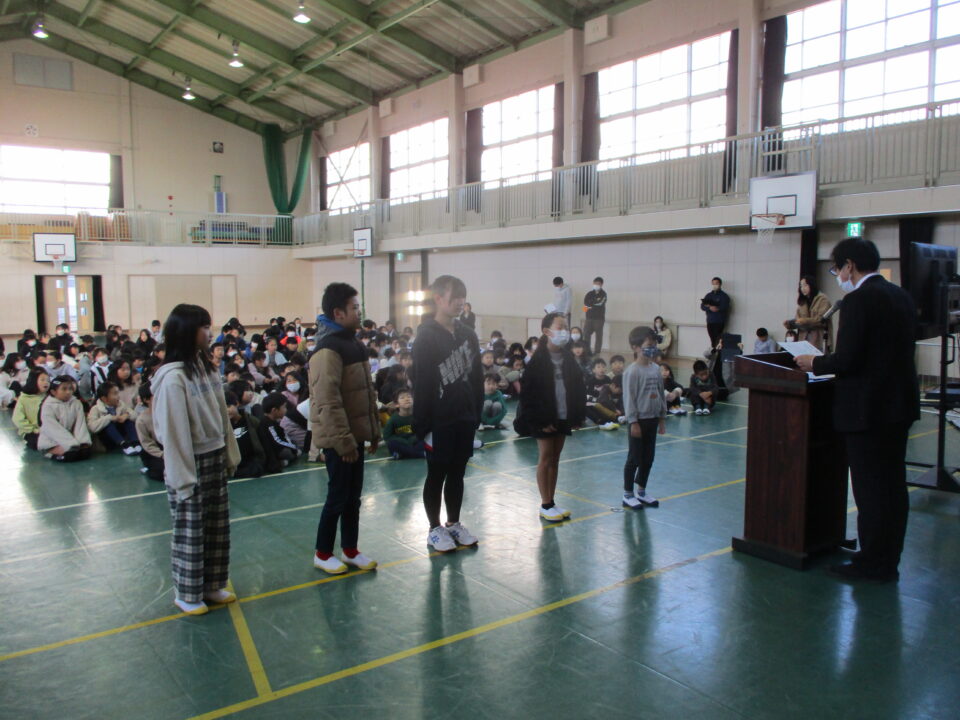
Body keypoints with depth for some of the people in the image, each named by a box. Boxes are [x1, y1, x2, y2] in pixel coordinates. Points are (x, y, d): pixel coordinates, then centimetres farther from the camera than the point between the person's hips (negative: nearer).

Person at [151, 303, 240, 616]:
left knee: (217, 527, 16)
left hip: (215, 460, 7)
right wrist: (183, 478, -16)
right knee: (189, 531, 7)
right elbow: (173, 432, -18)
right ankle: (187, 594, 24)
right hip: (189, 464, -7)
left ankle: (212, 584, 32)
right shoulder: (173, 376, -19)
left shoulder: (207, 367, 4)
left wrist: (230, 456, 9)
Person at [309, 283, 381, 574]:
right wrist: (343, 441, -22)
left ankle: (350, 550, 29)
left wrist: (374, 430, 17)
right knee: (338, 497, 2)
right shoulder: (328, 350, -19)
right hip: (338, 439, -9)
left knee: (353, 496, 16)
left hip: (355, 434, 9)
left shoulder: (355, 344, 12)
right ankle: (322, 554, 20)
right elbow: (328, 403, -24)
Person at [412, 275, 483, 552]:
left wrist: (477, 413, 7)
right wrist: (424, 425, -15)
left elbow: (477, 378, 11)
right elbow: (421, 384, -14)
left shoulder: (467, 335, 7)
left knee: (457, 473, 15)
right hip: (439, 421, -6)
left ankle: (454, 524, 30)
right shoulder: (426, 337, -11)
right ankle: (435, 529, 21)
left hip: (464, 418, 6)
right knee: (436, 475, 8)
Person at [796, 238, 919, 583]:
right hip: (900, 404, 9)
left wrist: (815, 363, -3)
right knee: (893, 486, 15)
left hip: (868, 409, -9)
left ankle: (872, 564, 9)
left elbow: (848, 359, -22)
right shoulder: (901, 296, 11)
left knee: (870, 489, 0)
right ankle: (888, 561, 26)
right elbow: (896, 353, 16)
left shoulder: (859, 299, -16)